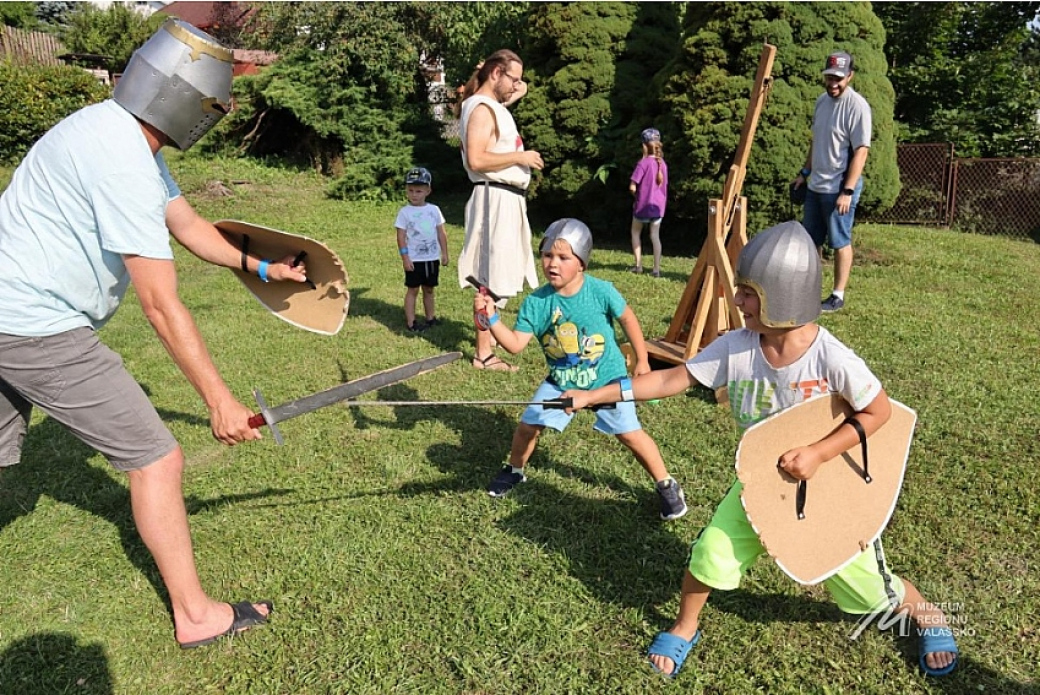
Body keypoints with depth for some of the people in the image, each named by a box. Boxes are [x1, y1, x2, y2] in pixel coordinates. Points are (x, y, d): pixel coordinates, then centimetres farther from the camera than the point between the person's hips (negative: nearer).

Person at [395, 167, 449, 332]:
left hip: (432, 258, 4)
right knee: (413, 289, 2)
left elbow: (441, 233, 8)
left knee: (429, 289, 14)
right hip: (414, 259, -3)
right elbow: (401, 236, -8)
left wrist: (444, 253, 6)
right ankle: (410, 322, 5)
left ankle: (431, 318, 25)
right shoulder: (404, 212, -6)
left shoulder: (434, 210, 4)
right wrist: (405, 257, -13)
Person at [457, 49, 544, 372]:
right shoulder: (481, 108, -11)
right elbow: (476, 160, -23)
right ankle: (483, 353, -3)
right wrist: (520, 156, -17)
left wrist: (516, 94, 19)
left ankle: (489, 336, 26)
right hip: (496, 198, -10)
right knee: (492, 279, -8)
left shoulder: (494, 106, 18)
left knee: (498, 275, 16)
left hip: (508, 198, 10)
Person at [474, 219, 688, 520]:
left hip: (607, 378, -3)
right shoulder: (536, 301, -14)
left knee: (630, 433, -4)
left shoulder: (601, 291, -20)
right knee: (528, 425, 3)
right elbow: (516, 344, -17)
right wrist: (491, 319, -31)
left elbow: (628, 319, -4)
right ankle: (515, 471, 33)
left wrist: (642, 361, 0)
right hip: (560, 381, 3)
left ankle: (666, 485, 17)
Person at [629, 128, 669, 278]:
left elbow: (632, 187, -16)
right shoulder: (662, 163, 3)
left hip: (643, 204, -4)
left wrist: (635, 192, 4)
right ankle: (657, 269, 0)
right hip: (658, 204, 4)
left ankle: (638, 265, 14)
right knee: (655, 236, 5)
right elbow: (664, 185, 10)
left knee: (636, 232, 17)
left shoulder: (643, 163, -14)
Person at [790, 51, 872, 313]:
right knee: (810, 239, 14)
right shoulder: (822, 101, 9)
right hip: (815, 185, 8)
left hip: (839, 188, -8)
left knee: (840, 242, 1)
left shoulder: (856, 105, -16)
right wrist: (804, 173, 19)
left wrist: (848, 191, -23)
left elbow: (861, 150, -19)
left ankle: (838, 296, 10)